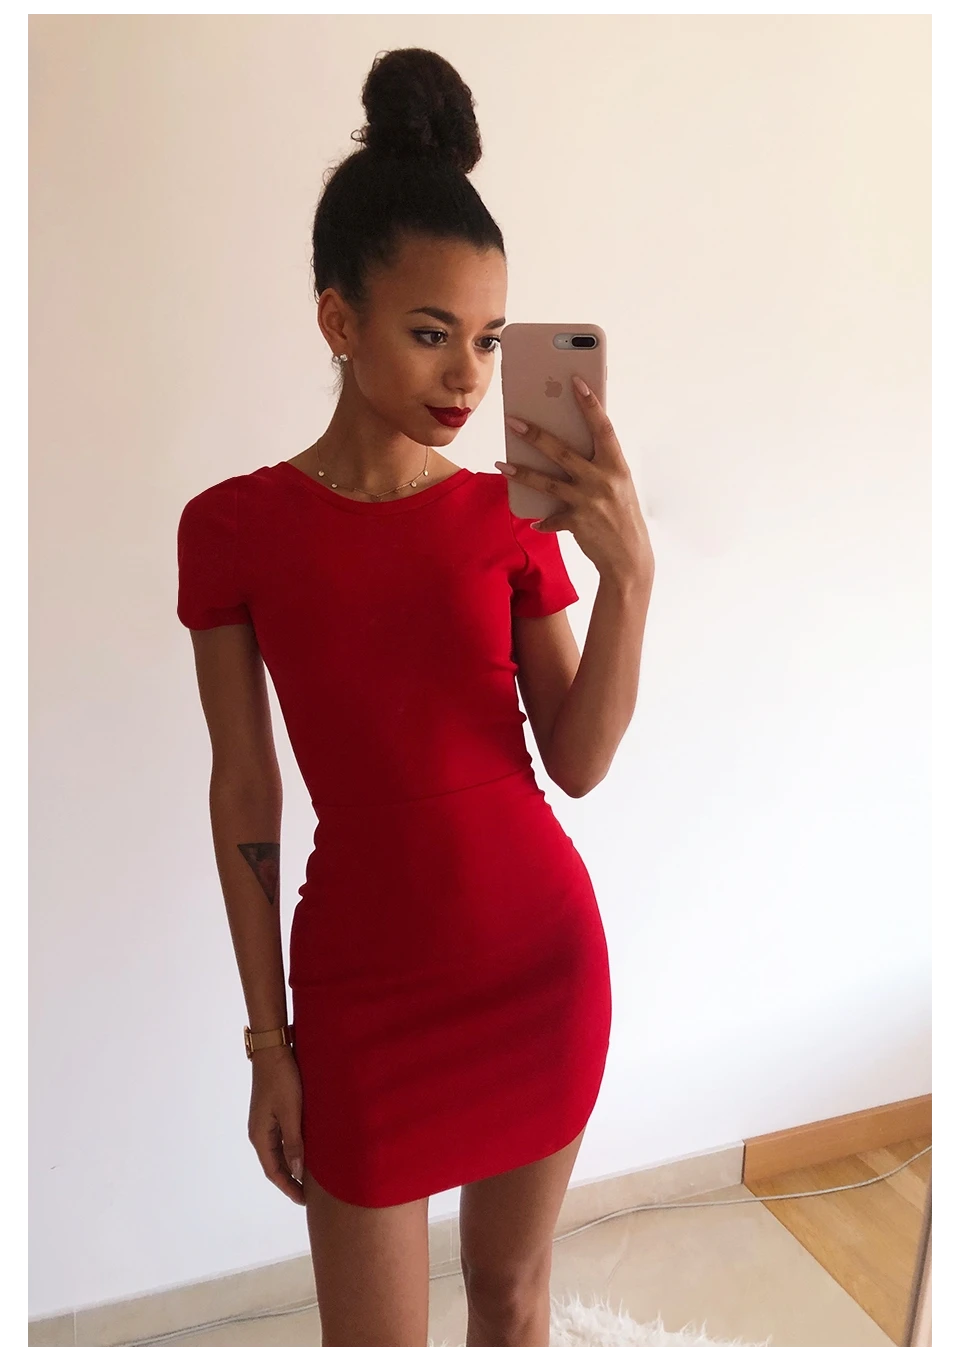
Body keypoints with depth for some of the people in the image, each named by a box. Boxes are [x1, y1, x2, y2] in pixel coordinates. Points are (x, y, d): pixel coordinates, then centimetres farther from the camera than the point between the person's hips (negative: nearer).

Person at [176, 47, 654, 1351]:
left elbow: (578, 762, -5)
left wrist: (628, 573, -20)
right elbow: (244, 791, -3)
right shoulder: (234, 526, -7)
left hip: (546, 951, 2)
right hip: (365, 983, -1)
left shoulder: (513, 514, -2)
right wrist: (268, 1038, 0)